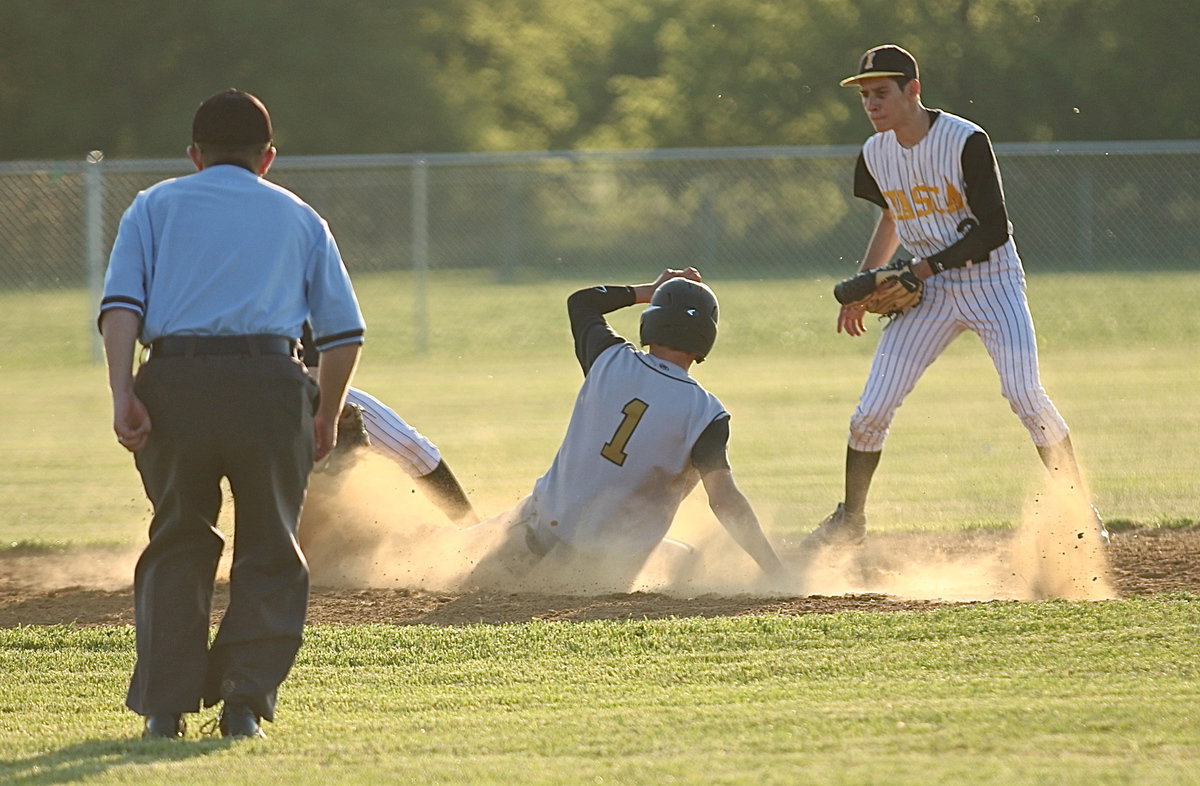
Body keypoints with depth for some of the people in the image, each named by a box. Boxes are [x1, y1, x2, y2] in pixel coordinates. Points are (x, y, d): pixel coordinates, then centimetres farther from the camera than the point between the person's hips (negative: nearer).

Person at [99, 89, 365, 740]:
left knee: (177, 545, 14)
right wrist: (326, 417, 26)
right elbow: (344, 331, 14)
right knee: (270, 551, 11)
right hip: (270, 384, 0)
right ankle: (246, 699, -1)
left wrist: (123, 395, -5)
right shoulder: (299, 217, 23)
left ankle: (165, 705, 8)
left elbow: (120, 304, 2)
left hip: (174, 381, 0)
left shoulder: (156, 206, 20)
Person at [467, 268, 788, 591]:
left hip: (544, 528, 3)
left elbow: (580, 301, 16)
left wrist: (652, 290, 24)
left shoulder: (610, 360, -6)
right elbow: (725, 500, -21)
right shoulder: (704, 412, -15)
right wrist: (777, 574, -18)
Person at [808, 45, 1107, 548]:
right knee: (872, 409, -2)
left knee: (1025, 397, -18)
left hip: (992, 281, -5)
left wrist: (927, 266, -23)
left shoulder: (966, 142, -19)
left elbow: (994, 229, -19)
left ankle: (1081, 512, -4)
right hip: (930, 292, 5)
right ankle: (849, 520, 15)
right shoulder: (877, 154, 1)